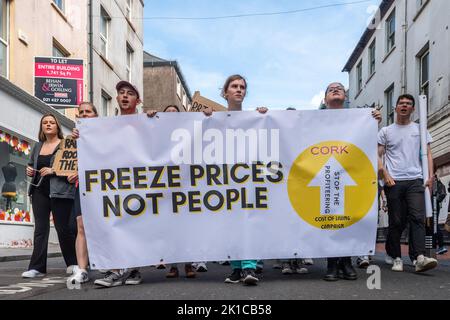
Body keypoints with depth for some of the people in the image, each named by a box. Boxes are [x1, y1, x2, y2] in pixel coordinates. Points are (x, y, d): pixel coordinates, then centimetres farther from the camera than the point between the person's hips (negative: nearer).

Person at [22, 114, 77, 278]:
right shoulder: (38, 146, 17)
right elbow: (31, 165, 28)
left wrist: (53, 171, -18)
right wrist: (29, 171, 6)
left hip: (59, 192, -5)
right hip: (39, 191, 6)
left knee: (63, 228, -2)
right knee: (40, 228, 3)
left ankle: (73, 264, 14)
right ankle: (37, 267, 4)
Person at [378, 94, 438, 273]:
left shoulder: (420, 129, 16)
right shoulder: (385, 131, 12)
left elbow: (428, 154, 12)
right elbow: (378, 156, 8)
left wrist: (430, 175, -1)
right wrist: (385, 175, -6)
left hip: (415, 181, 0)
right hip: (394, 182, 0)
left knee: (418, 218, -14)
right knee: (397, 222, 2)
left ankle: (419, 258, -22)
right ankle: (396, 258, 11)